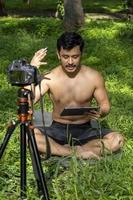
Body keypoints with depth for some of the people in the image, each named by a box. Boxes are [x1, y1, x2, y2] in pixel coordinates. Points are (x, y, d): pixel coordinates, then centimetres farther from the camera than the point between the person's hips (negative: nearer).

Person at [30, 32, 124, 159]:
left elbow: (105, 105, 4)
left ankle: (63, 151, -23)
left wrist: (100, 113, -20)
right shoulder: (49, 78, -8)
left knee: (118, 140, -27)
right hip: (58, 130, -1)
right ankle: (78, 153, -28)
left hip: (85, 131, 1)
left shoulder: (94, 77, -6)